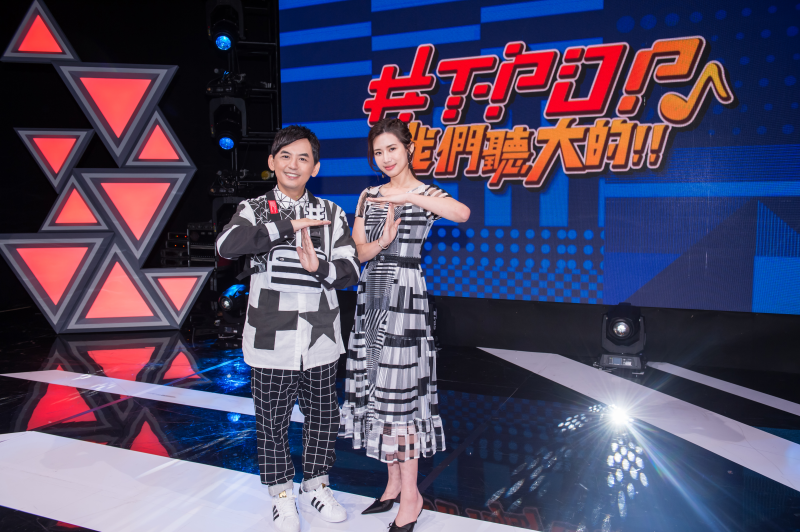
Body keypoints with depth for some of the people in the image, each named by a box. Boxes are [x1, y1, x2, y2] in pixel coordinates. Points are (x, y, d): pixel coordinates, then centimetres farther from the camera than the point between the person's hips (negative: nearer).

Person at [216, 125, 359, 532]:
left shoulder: (331, 213, 6)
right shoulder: (254, 209, 0)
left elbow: (350, 270, -1)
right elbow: (227, 246, -21)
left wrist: (319, 267, -22)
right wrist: (287, 226, -24)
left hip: (320, 337, 2)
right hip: (272, 338, -2)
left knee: (323, 415, 14)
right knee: (272, 420, 10)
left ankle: (315, 486, 37)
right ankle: (282, 496, 31)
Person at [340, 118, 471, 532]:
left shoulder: (425, 193, -2)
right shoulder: (369, 196, 12)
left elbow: (462, 213, -25)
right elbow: (358, 252, 5)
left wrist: (410, 196, -27)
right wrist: (381, 241, -15)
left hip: (405, 295, -6)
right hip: (371, 295, 6)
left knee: (399, 389, -5)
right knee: (378, 388, 10)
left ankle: (411, 494, 9)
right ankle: (395, 482, 25)